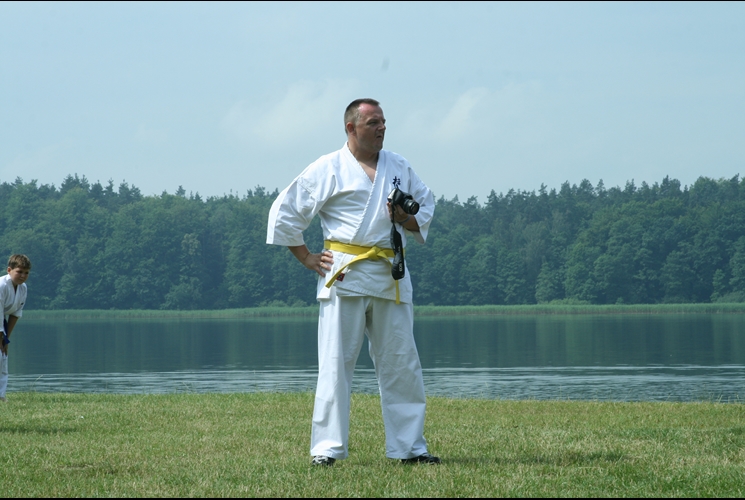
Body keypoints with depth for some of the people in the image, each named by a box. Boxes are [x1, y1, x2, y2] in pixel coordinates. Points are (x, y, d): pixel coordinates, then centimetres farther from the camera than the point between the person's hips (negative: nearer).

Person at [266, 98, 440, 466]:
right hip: (345, 276, -4)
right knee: (336, 363, -4)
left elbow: (427, 204, 24)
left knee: (401, 363, 6)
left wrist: (409, 220, 2)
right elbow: (284, 213, 2)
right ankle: (327, 448, 0)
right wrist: (308, 260, -1)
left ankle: (409, 446, 15)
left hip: (391, 277, 4)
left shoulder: (399, 168, 13)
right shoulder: (327, 169, -1)